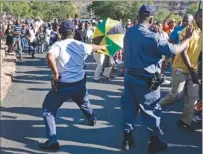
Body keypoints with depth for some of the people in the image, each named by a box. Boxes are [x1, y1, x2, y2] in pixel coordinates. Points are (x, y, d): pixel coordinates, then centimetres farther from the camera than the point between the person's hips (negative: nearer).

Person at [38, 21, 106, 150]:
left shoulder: (58, 45, -11)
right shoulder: (81, 45, 5)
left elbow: (50, 57, -32)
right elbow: (94, 47, 27)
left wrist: (55, 73, -18)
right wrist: (102, 47, 49)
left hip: (63, 85, -5)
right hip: (80, 83, 5)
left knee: (48, 109, 11)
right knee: (84, 103, 35)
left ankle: (52, 141, 1)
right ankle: (92, 119, 62)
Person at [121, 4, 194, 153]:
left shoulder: (129, 33, 1)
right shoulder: (153, 37, -20)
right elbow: (174, 50, -16)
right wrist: (188, 38, -3)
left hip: (129, 76, 7)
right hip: (146, 80, -6)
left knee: (129, 107, 16)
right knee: (152, 111, 10)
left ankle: (127, 139, 26)